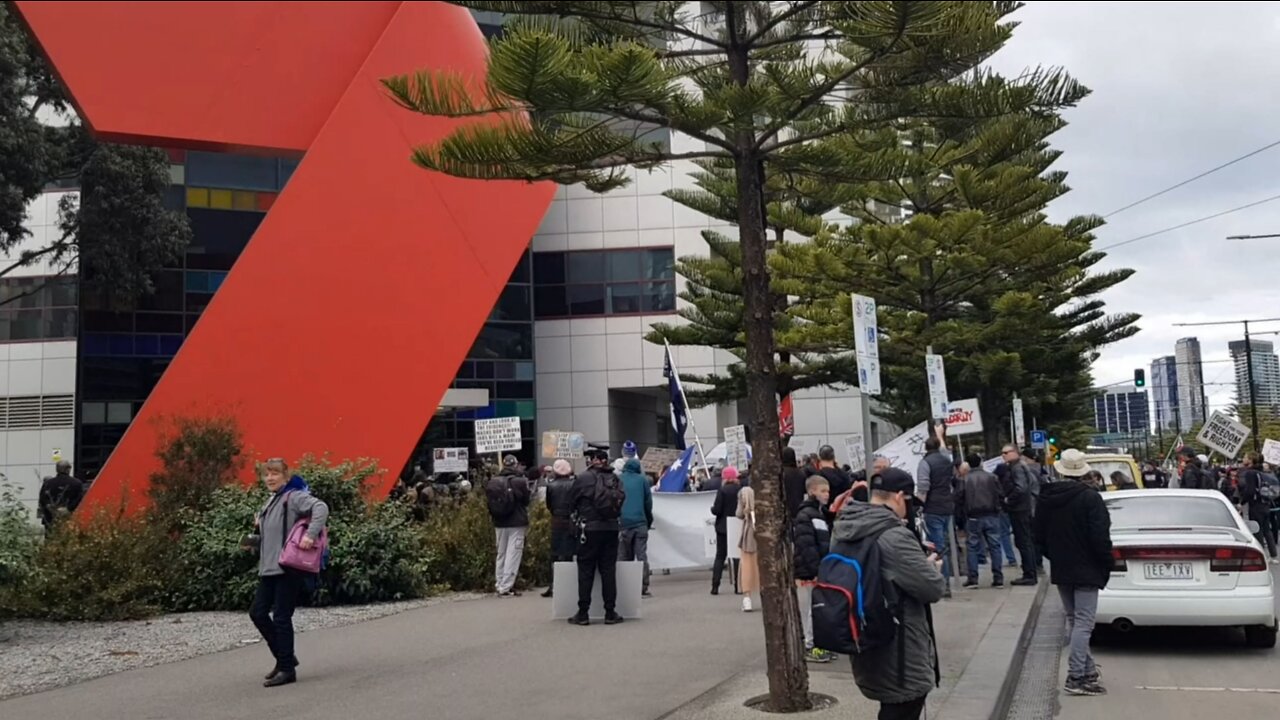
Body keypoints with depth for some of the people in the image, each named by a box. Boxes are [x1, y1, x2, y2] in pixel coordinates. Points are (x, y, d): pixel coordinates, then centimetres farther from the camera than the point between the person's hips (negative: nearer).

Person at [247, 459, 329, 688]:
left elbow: (321, 508, -27)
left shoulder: (294, 497, -10)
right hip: (269, 569, 9)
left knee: (281, 618, -5)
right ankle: (285, 657, 24)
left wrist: (311, 535, -34)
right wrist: (254, 540, 6)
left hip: (289, 569, -9)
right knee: (257, 612, 10)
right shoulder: (271, 501, 17)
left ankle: (287, 669, 6)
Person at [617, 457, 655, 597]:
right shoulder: (643, 480, 6)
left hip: (623, 524, 0)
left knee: (623, 557, 6)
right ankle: (643, 588, -4)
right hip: (640, 523, 0)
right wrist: (649, 521, 15)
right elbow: (649, 502, 6)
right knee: (642, 556, 1)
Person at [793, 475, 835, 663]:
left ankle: (818, 645, 23)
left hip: (820, 572, 9)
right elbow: (806, 547, -21)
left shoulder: (821, 513, 16)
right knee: (810, 610, -1)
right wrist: (817, 570, -21)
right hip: (808, 573, -9)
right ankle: (810, 647, 7)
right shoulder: (804, 515, -14)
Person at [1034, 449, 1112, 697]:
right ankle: (1076, 677, -7)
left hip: (1060, 569, 6)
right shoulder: (1090, 498, -15)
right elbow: (1100, 537, -18)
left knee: (1075, 622, 17)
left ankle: (1088, 670, 25)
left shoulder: (1047, 499, 4)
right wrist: (1106, 565, -5)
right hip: (1086, 570, -6)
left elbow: (1039, 537, 10)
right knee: (1083, 623, -5)